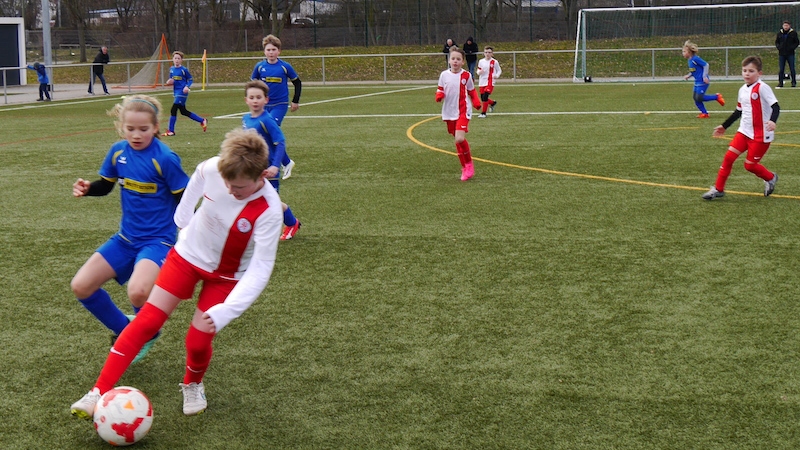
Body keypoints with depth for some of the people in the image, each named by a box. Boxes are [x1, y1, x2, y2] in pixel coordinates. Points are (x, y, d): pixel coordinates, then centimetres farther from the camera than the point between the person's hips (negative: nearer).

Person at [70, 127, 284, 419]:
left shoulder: (268, 210, -33)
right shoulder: (210, 169, -25)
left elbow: (260, 268, -32)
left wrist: (225, 312, -40)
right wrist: (182, 222, 15)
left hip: (226, 275, -2)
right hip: (188, 254, 2)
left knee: (198, 341, -7)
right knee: (146, 321, -4)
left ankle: (193, 385, 28)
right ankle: (99, 392, -1)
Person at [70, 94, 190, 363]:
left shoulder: (165, 158, -17)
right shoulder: (118, 152, -1)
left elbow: (184, 200, -11)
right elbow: (105, 186, 15)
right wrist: (86, 189, -7)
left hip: (158, 240, -6)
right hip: (126, 238, 7)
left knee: (138, 291, -32)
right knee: (81, 286, 0)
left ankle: (148, 334, 4)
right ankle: (124, 331, 23)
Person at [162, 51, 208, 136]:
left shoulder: (184, 69, -8)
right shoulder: (171, 69, 9)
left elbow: (191, 79, -3)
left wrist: (187, 86, -19)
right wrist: (169, 81, -3)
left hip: (182, 92, -8)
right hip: (176, 92, 8)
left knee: (173, 110, -12)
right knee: (183, 111, 14)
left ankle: (171, 131, -5)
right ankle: (202, 121, 28)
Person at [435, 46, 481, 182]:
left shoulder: (466, 75, -2)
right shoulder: (444, 75, 2)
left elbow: (472, 91, 8)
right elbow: (440, 90, 12)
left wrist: (476, 103, -8)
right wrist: (439, 96, -10)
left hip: (463, 112, -3)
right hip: (449, 113, 3)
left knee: (460, 139, -20)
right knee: (457, 142, 10)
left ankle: (469, 164, 0)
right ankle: (464, 168, 23)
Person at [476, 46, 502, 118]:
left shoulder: (494, 62, -3)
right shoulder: (481, 61, 6)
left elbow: (499, 70, 6)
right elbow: (478, 70, 15)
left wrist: (497, 75, -13)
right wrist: (479, 72, -9)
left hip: (490, 82, -5)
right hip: (482, 82, 5)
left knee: (485, 97, -18)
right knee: (482, 99, 8)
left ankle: (483, 113, -8)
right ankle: (493, 103, 40)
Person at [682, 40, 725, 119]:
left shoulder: (695, 59, -17)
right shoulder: (690, 60, 10)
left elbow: (706, 65, -16)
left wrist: (705, 76, -20)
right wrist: (688, 76, 7)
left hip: (702, 82, -9)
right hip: (697, 82, 9)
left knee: (698, 98, -12)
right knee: (695, 98, 6)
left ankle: (717, 97, 3)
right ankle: (705, 113, 16)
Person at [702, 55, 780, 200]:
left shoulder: (762, 88, -14)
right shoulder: (743, 90, 8)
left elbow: (775, 106, -21)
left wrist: (773, 121, -41)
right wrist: (724, 126, 28)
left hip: (761, 134, -6)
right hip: (744, 131, 6)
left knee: (750, 165, 0)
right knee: (729, 157, -4)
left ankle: (770, 178, 29)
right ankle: (718, 189, 4)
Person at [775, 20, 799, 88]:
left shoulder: (793, 33, -1)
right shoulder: (780, 33, 6)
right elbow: (776, 42, 16)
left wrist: (792, 47, -12)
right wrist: (778, 47, -4)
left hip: (790, 54, -2)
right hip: (781, 54, 2)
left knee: (792, 69, 0)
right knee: (781, 69, 3)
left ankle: (794, 82, 8)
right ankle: (780, 83, 9)